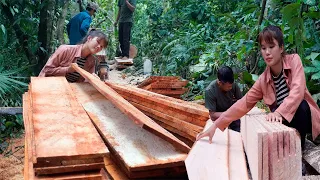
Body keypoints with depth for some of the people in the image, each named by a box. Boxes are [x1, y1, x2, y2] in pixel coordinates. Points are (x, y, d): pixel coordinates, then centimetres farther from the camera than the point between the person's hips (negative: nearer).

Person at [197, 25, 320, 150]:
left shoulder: (294, 60, -15)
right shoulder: (263, 80, -7)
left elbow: (298, 91, -31)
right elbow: (243, 104, -8)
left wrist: (279, 112, -48)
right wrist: (215, 125, -16)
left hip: (304, 116, -2)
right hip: (283, 121, 2)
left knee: (300, 106, -34)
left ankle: (298, 146, -13)